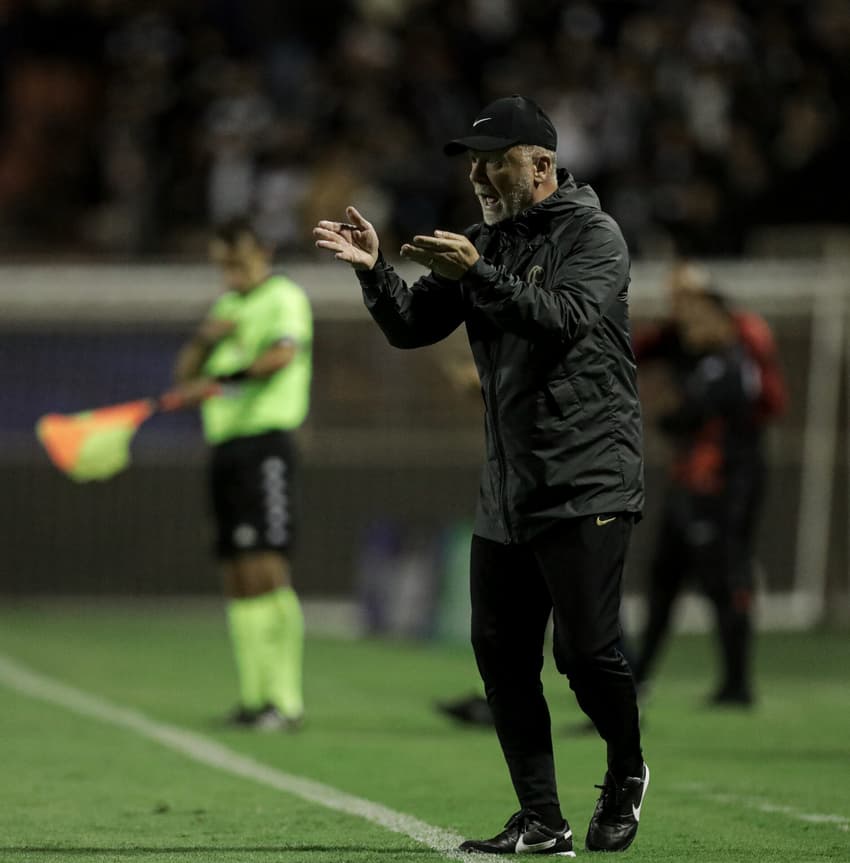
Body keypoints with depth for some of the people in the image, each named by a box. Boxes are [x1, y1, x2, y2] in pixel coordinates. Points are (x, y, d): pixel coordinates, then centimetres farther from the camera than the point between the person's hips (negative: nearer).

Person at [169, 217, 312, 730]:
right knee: (238, 581, 5)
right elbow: (185, 376, 18)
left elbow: (282, 354, -23)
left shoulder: (285, 298, -3)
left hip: (266, 443, -8)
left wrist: (219, 380, -31)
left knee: (265, 572, -15)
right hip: (225, 447, 8)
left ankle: (286, 701, -17)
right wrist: (206, 338, -2)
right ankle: (254, 696, 7)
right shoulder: (228, 306, 21)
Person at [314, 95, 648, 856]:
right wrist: (375, 271, -7)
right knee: (501, 653, 3)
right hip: (506, 492, 7)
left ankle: (627, 774, 19)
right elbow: (411, 328, 11)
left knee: (586, 650, -9)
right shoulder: (488, 244, 14)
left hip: (586, 485, -7)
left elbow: (565, 317, -22)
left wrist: (478, 275, -31)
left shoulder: (593, 235, -6)